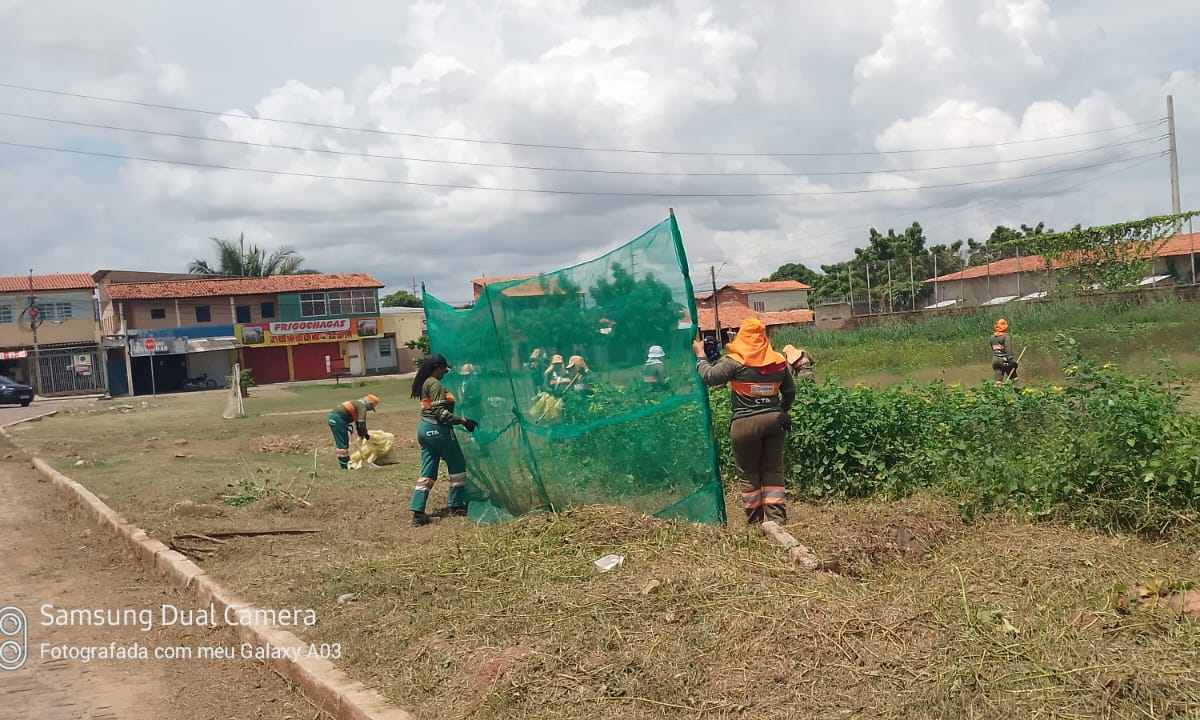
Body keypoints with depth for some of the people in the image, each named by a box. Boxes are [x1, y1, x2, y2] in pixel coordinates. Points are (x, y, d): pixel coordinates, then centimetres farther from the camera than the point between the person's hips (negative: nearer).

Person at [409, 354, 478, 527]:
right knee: (458, 465, 9)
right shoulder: (436, 384, -15)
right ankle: (456, 505, 16)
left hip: (424, 428, 9)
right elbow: (440, 413, -21)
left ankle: (417, 512, 0)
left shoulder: (425, 384, 14)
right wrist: (462, 420, -20)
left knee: (428, 471, 8)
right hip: (437, 429, -9)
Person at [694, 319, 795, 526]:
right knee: (773, 471, 10)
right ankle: (777, 520, 7)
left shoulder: (734, 362, -11)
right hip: (774, 421, 4)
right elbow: (790, 391, 15)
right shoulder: (779, 361, 6)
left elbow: (709, 377, -9)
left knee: (749, 474, 8)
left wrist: (700, 355, 5)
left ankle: (754, 523, 14)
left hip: (746, 423, -4)